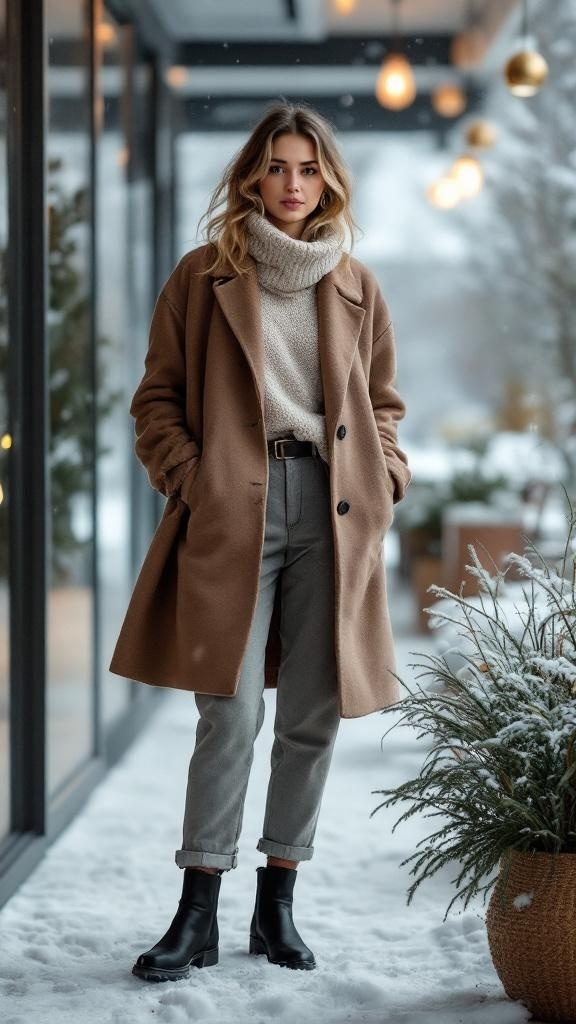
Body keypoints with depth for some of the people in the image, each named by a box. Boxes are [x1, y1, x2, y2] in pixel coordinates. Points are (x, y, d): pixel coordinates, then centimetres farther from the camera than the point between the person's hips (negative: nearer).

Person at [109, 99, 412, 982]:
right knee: (230, 713, -9)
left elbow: (383, 403, 22)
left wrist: (385, 480, 6)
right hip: (234, 510, -3)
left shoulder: (356, 286, 14)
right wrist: (188, 479, -5)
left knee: (315, 715, 4)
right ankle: (198, 916, 0)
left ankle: (277, 905, 16)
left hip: (334, 510, 3)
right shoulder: (204, 276, 6)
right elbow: (158, 397, 8)